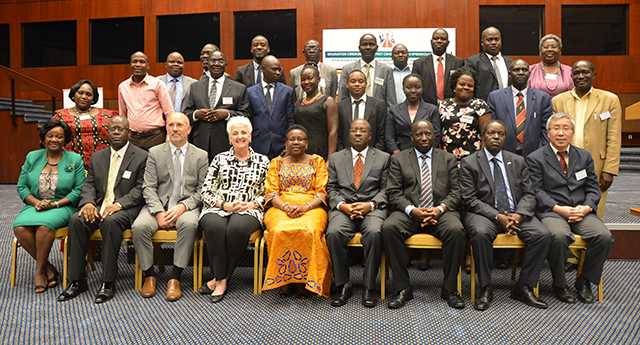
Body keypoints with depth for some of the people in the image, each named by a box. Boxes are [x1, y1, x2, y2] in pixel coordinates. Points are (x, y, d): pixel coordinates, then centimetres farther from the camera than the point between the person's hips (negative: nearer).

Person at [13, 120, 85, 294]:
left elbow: (78, 190, -4)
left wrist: (55, 203, -13)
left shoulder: (75, 160, 3)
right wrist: (36, 202, -9)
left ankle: (40, 271, -13)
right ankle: (48, 267, -11)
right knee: (19, 227, -27)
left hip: (62, 206, -3)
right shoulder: (32, 157, 12)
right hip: (34, 205, 3)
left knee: (44, 225, -34)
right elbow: (21, 186, 9)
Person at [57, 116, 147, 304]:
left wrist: (118, 204, -20)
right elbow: (89, 184, 13)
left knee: (110, 221, -35)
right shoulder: (98, 157, 18)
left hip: (125, 208, -5)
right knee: (76, 220, -24)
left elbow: (140, 188, -6)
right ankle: (77, 280, -14)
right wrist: (87, 202, -9)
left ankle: (108, 282, -26)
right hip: (99, 206, 5)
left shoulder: (141, 156, 1)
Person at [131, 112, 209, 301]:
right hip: (158, 204, 2)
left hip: (187, 206, -1)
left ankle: (175, 276, -21)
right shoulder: (155, 153, 11)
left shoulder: (201, 156, 9)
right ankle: (148, 273, -6)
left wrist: (183, 206, -14)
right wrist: (159, 212, -13)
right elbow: (149, 187, 3)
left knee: (189, 224, -35)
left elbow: (202, 191, 3)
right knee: (139, 227, -27)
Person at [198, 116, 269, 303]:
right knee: (215, 227, -35)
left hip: (248, 211, -1)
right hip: (217, 209, 1)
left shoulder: (262, 161, 13)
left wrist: (252, 204, -9)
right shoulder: (220, 158, 14)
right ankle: (221, 279, -18)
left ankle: (219, 278, -15)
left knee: (237, 228, -35)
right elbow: (206, 191, 8)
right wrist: (224, 205, -8)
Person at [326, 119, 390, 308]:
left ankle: (369, 287, -18)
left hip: (372, 208, -1)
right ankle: (342, 285, -13)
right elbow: (331, 188, 10)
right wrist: (343, 205, -9)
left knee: (374, 233, -33)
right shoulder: (336, 158, 17)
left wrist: (370, 204, -11)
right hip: (343, 208, 1)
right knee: (333, 233, -29)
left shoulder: (383, 158, 14)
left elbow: (385, 189, 7)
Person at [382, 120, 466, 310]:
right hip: (409, 211, 0)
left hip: (441, 211, 1)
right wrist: (412, 210, -15)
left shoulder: (448, 159, 15)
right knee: (388, 228, -30)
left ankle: (449, 289, -12)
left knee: (456, 230, -31)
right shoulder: (398, 159, 12)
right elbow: (393, 192, 3)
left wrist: (440, 208, -12)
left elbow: (456, 191, 7)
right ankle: (402, 288, -17)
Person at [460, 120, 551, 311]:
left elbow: (528, 194, 8)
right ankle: (485, 288, -15)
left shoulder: (518, 161, 14)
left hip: (516, 213, 4)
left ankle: (524, 287, -5)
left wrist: (518, 214, -13)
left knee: (543, 234, -22)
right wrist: (498, 216, -18)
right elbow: (470, 199, -6)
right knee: (480, 234, -35)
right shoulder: (469, 163, 2)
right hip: (485, 213, -3)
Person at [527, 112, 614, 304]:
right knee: (559, 236, -34)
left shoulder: (584, 156, 17)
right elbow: (536, 190, -4)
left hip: (581, 211, 4)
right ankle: (559, 284, -9)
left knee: (604, 237, -23)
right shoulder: (535, 158, 3)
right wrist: (559, 209, -16)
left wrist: (586, 207, -6)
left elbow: (593, 188, 14)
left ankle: (584, 281, 1)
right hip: (551, 211, -4)